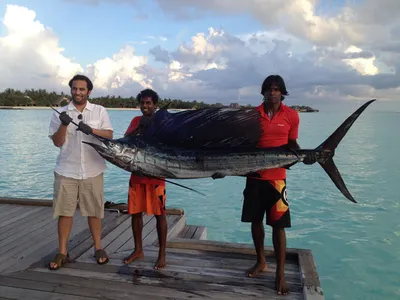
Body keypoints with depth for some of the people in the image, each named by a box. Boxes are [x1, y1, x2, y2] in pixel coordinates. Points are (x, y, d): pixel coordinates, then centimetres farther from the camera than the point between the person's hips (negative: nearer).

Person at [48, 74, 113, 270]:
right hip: (66, 171, 1)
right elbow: (57, 142, -1)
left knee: (94, 210, 8)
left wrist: (91, 129, -21)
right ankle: (62, 252, 18)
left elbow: (109, 135, -5)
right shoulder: (60, 113, 4)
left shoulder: (100, 111, 3)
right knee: (64, 211, 5)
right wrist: (64, 124, -18)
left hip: (92, 170, 0)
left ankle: (98, 248, 23)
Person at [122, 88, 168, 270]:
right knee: (135, 212, 10)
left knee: (159, 214, 0)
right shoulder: (136, 121, 9)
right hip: (137, 174, 5)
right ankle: (138, 250, 26)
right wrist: (138, 128, -20)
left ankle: (162, 254, 10)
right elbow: (125, 139, -4)